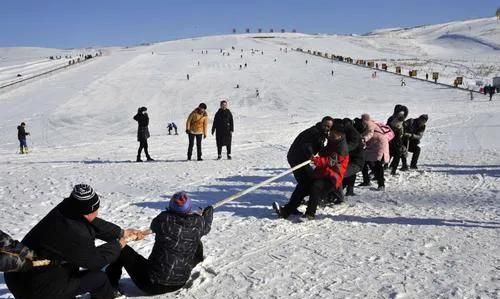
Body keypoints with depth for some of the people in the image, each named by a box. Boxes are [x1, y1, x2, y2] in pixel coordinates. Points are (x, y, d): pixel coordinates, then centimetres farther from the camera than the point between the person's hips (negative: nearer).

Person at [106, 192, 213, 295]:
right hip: (180, 283, 4)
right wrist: (209, 210, 39)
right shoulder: (198, 223, -8)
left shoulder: (164, 219, -15)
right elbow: (206, 225, 18)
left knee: (121, 248, 9)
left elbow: (154, 226, 9)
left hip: (151, 284, -3)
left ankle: (110, 284, 24)